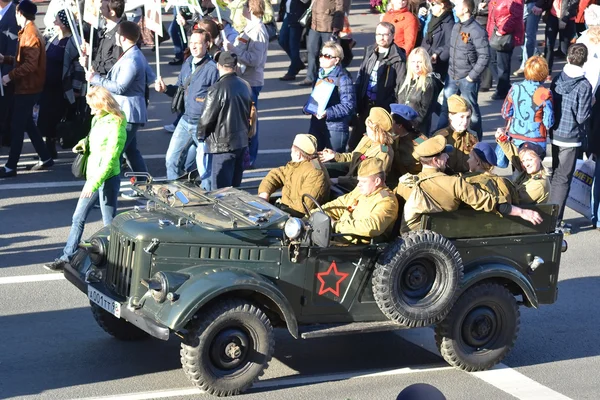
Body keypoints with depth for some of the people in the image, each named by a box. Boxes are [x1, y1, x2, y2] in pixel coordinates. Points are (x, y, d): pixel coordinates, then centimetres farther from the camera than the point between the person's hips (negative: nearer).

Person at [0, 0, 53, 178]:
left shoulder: (30, 34, -18)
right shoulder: (29, 32, 14)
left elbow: (30, 65, -26)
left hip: (27, 88, -10)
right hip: (26, 87, 10)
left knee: (17, 127, -6)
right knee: (27, 124, 16)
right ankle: (46, 158, 22)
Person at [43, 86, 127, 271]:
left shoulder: (115, 125, -18)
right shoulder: (97, 119, 7)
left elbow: (111, 158, -21)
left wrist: (95, 183, -23)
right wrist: (83, 144, 1)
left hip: (107, 178, -9)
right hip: (93, 176, 9)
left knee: (109, 223, 2)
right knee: (78, 218, 11)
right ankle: (67, 258, 17)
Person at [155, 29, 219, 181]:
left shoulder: (212, 68, -14)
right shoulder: (188, 63, 9)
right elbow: (179, 89, 19)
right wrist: (165, 88, 2)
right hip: (185, 121, 8)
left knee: (204, 166, 0)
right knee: (172, 158, 13)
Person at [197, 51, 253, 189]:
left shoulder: (217, 89, -20)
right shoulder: (245, 86, 4)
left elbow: (206, 119, -15)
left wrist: (200, 135, 3)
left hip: (221, 145, -8)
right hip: (242, 142, 8)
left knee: (218, 190, -2)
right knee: (235, 186, 17)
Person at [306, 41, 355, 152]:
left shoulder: (343, 78, -16)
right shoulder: (319, 74, 8)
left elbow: (349, 105, -20)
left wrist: (328, 113, -26)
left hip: (335, 127, -7)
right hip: (316, 124, 7)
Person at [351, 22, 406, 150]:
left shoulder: (398, 58, -11)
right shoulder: (369, 52, 9)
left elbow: (400, 86, -13)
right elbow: (360, 78, 13)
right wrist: (357, 101, 8)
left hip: (384, 107, -6)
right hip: (366, 104, 6)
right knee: (354, 140, 14)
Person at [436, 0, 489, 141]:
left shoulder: (476, 31, -17)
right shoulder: (456, 27, 7)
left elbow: (484, 57, -18)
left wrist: (472, 76, -17)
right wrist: (451, 69, 9)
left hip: (467, 79, -7)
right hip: (452, 76, 7)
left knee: (471, 110, 6)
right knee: (446, 107, 13)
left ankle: (476, 140, 20)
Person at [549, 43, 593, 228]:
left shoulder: (557, 79, -1)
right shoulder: (584, 86, -17)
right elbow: (582, 117, -15)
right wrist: (591, 106, 1)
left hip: (555, 134, 5)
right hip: (571, 138, -5)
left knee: (556, 176, 20)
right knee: (562, 179, 3)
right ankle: (555, 221, 6)